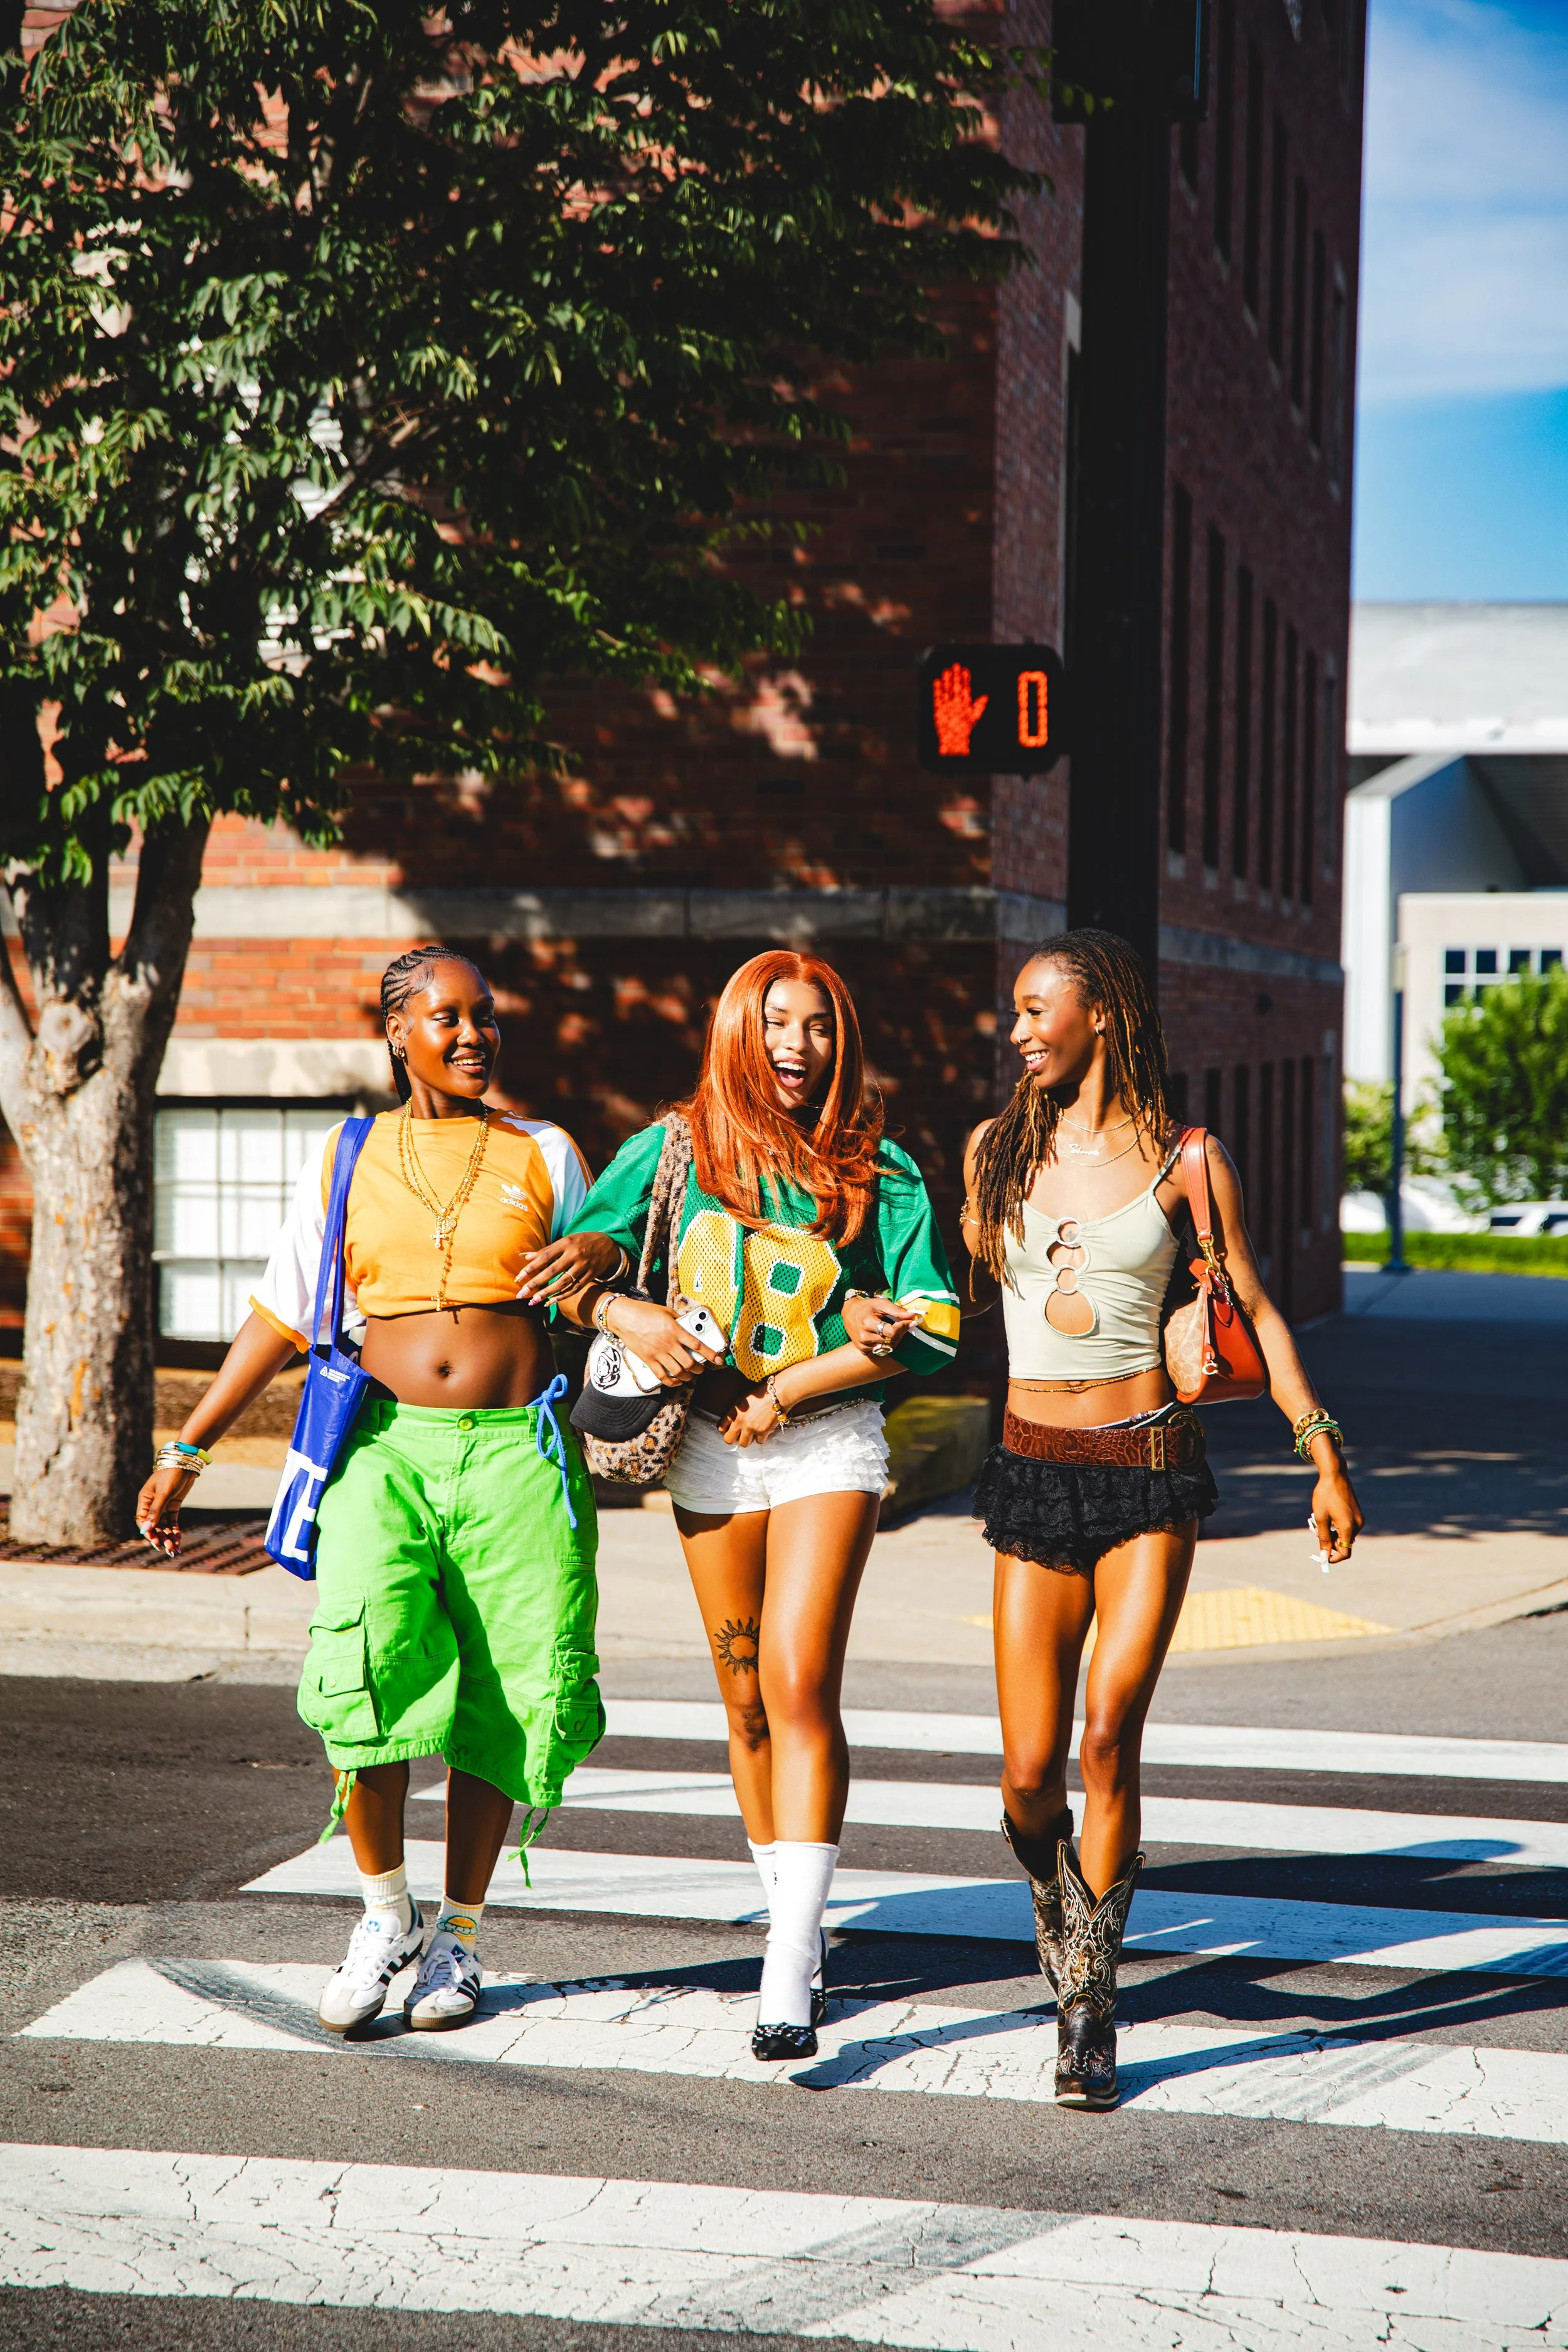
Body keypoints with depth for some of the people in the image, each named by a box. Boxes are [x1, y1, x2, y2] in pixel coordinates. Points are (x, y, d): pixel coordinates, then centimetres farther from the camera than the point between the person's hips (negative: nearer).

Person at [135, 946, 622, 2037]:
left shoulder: (545, 1155, 11)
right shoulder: (348, 1160, 12)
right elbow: (280, 1318, 15)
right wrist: (187, 1452, 13)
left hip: (516, 1455, 0)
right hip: (386, 1448, 0)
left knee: (500, 1700, -1)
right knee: (364, 1665, -19)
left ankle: (458, 1933, 17)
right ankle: (384, 1910, 1)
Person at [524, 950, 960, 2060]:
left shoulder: (877, 1170, 1)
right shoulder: (673, 1149, 6)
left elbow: (932, 1325, -4)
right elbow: (564, 1264, 7)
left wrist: (788, 1390, -11)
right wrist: (626, 1315, -14)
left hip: (829, 1439, -2)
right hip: (710, 1440, 3)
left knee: (800, 1683, -16)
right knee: (747, 1700, 9)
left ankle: (791, 1973, -18)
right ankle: (796, 1920, 27)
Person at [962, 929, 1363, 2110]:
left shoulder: (1185, 1159, 1)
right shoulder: (997, 1149, 7)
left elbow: (1256, 1313, 6)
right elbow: (957, 1300, 20)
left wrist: (1327, 1457, 4)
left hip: (1150, 1473, -2)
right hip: (1033, 1475, 2)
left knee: (1108, 1737, -14)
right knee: (1029, 1776, -2)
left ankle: (1089, 2012, 0)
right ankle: (1059, 1903, 32)